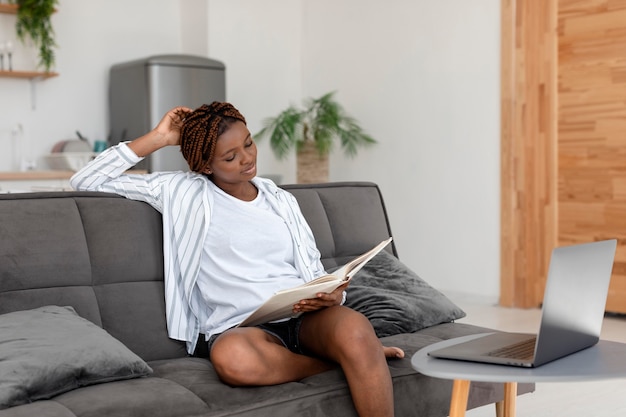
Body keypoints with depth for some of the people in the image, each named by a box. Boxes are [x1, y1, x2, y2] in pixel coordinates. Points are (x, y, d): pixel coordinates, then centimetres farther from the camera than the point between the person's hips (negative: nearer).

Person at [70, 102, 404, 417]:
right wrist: (158, 138, 4)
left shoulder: (281, 200, 18)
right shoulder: (182, 192, 9)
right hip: (240, 326, -1)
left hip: (305, 315, 1)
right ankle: (357, 355, -19)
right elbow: (85, 182, 6)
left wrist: (332, 294, -7)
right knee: (231, 357, -39)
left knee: (353, 329, -36)